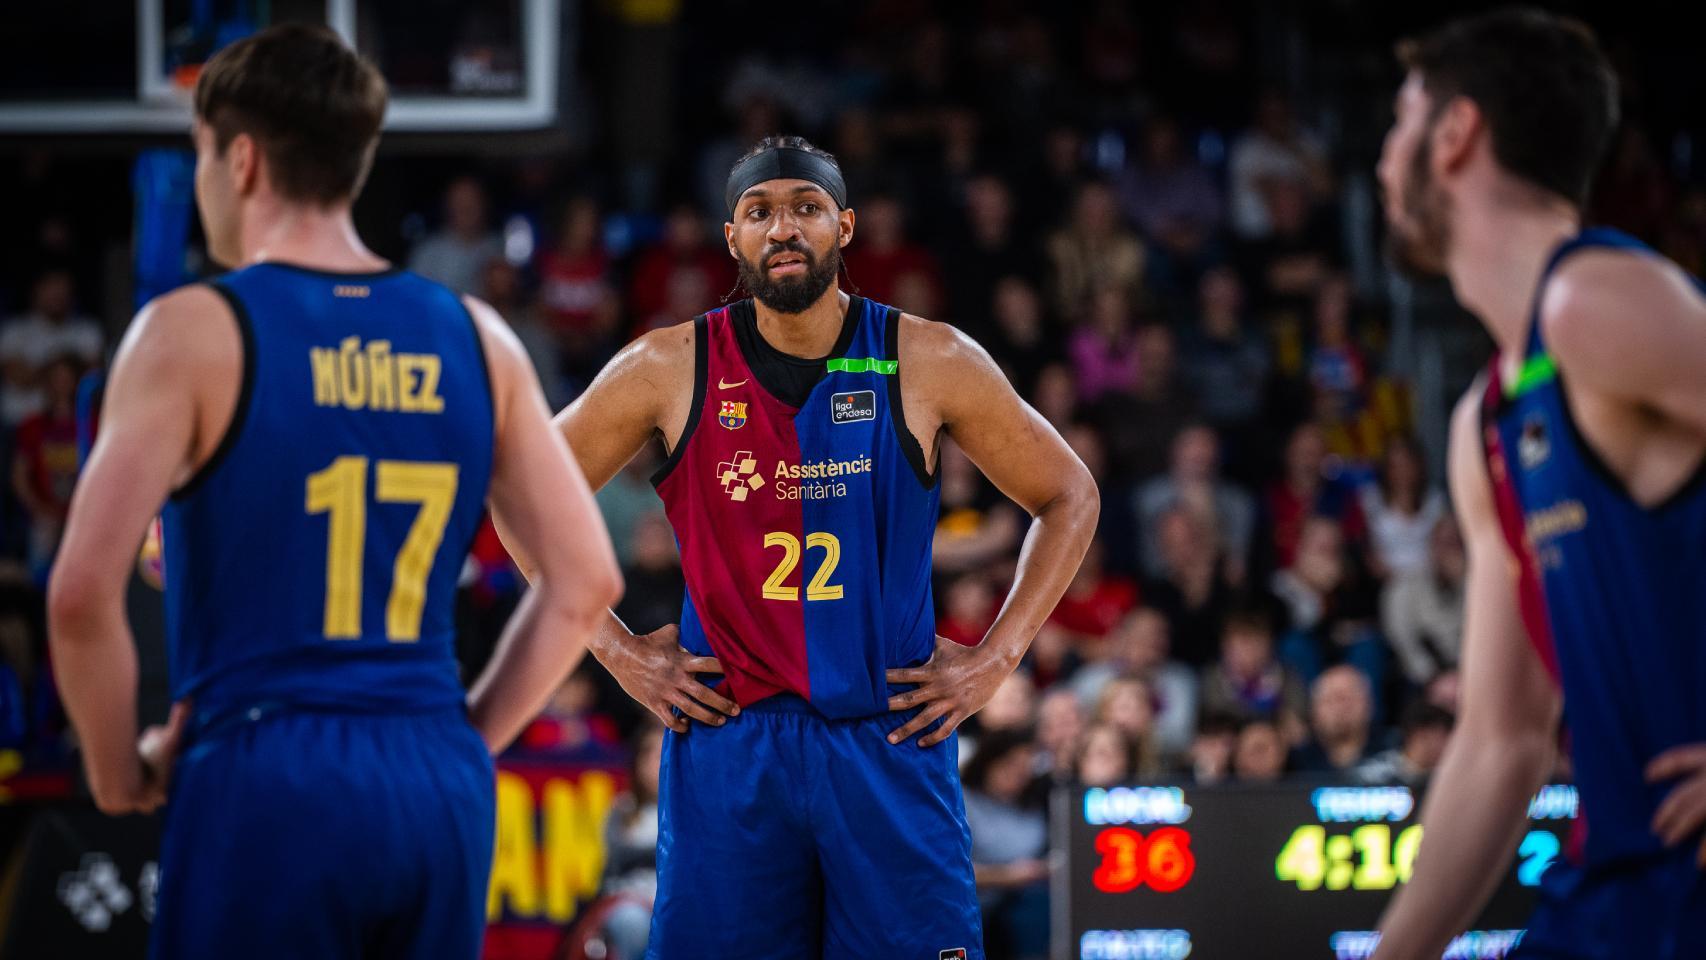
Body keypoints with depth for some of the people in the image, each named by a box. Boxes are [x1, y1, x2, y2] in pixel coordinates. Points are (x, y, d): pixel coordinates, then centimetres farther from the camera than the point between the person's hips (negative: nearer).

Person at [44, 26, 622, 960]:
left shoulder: (196, 332, -5)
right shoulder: (474, 339, 10)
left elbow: (83, 594, -13)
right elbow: (585, 579, 11)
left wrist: (119, 769, 1)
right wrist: (464, 740, 15)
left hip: (263, 788, -5)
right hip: (441, 795, 5)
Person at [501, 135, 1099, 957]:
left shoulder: (930, 364, 0)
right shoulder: (669, 370, 0)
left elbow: (1067, 496, 11)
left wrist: (995, 659, 3)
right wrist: (616, 649, 4)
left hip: (892, 739, 0)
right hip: (727, 744, 0)